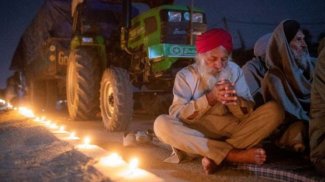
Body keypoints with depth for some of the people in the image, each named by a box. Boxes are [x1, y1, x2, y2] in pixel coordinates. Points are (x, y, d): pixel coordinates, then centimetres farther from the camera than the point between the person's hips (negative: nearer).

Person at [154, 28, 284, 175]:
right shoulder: (185, 75, -1)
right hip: (198, 133, -1)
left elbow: (248, 113, 1)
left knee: (274, 110, -18)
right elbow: (176, 115, -12)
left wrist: (234, 100, -22)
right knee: (161, 124, -30)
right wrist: (210, 98, -23)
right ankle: (234, 154, -31)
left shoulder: (234, 70, 6)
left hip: (233, 129, 2)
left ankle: (215, 156, -28)